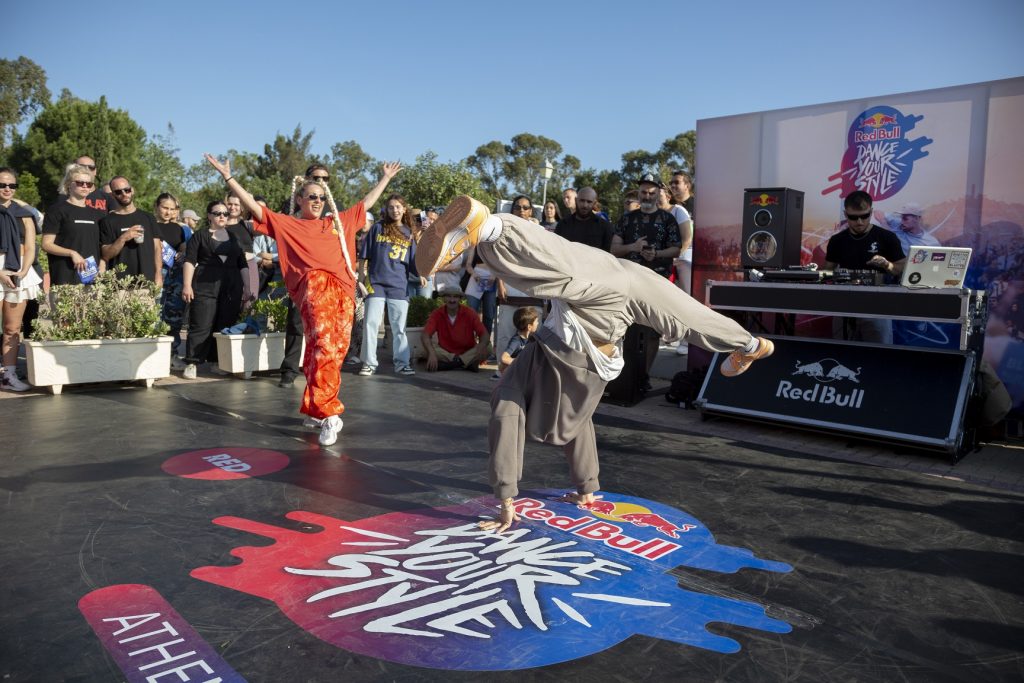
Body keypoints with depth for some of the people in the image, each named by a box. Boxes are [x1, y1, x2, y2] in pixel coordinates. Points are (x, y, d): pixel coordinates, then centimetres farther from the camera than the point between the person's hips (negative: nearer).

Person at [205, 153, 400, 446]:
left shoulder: (339, 222, 28)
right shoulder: (287, 224, 17)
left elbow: (367, 202, 38)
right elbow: (253, 206, 12)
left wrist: (386, 177, 43)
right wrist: (228, 176, 5)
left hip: (344, 291, 5)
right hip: (315, 287, -5)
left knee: (334, 353, 2)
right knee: (324, 346, -23)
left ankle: (314, 409, 12)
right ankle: (329, 414, -25)